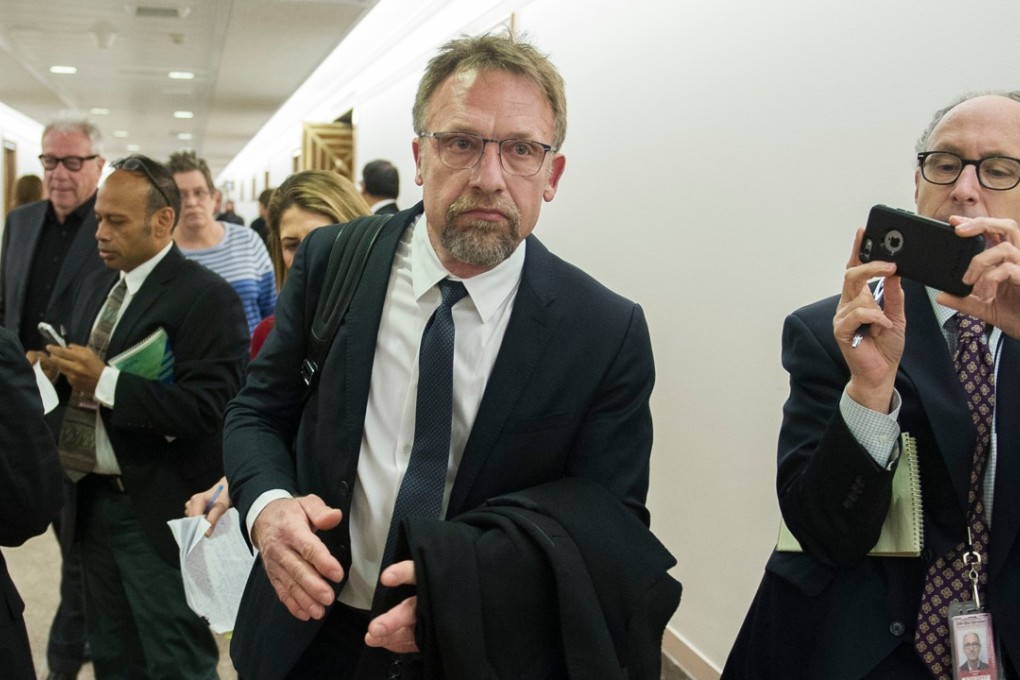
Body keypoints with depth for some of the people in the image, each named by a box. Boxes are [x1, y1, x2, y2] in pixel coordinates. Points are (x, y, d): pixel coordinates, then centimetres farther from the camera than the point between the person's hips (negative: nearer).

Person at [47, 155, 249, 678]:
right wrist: (59, 370, -5)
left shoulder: (207, 297, -16)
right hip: (93, 500, 8)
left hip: (159, 512, -8)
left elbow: (204, 409, -24)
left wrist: (103, 381, -25)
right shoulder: (97, 287, 13)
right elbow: (83, 379, 17)